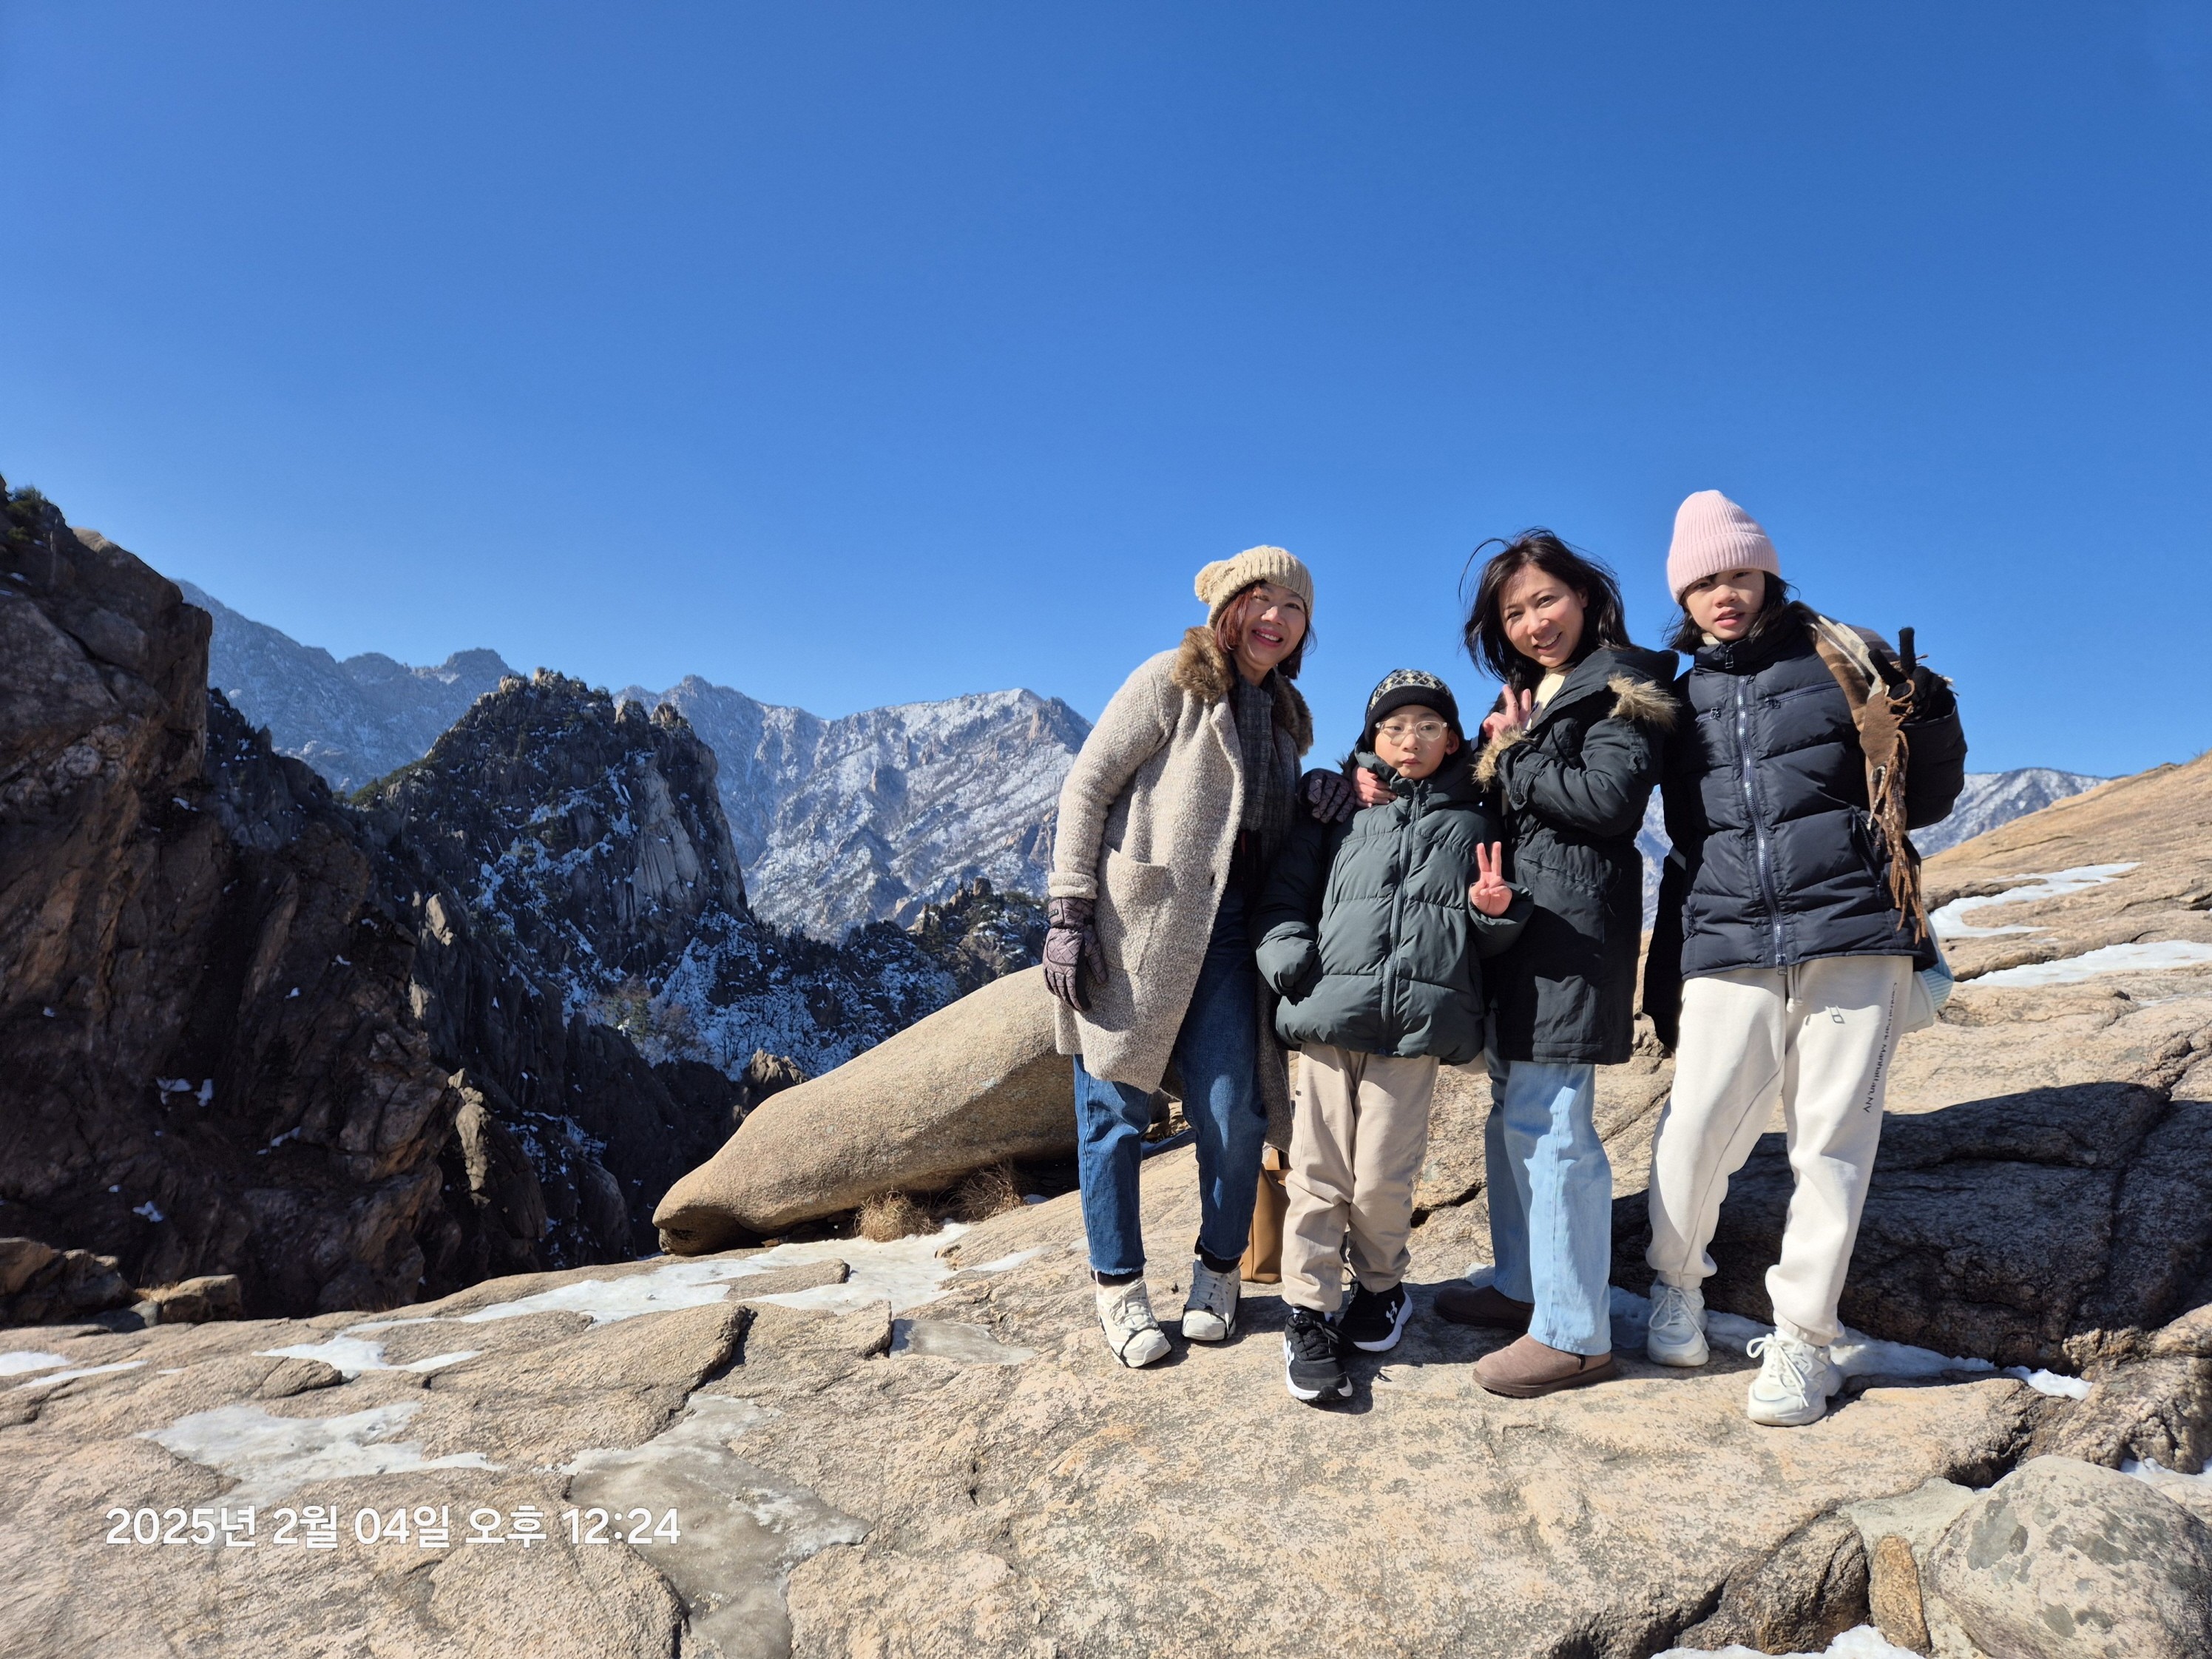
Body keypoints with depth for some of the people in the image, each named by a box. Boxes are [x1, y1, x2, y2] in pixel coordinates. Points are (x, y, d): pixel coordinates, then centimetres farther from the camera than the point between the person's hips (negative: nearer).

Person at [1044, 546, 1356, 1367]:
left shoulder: (1283, 713, 19)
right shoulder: (1173, 680, 0)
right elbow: (1087, 785, -5)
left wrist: (1316, 792, 1)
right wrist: (1067, 910, -13)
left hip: (1228, 932, 5)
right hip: (1137, 922, -5)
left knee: (1233, 1111, 0)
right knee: (1117, 1109, 2)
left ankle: (1218, 1271, 22)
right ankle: (1119, 1285, 18)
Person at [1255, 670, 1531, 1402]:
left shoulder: (1472, 825, 17)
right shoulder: (1338, 814, 14)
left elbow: (1492, 941, 19)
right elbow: (1283, 898, 12)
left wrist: (1495, 910, -4)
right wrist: (1288, 955, -6)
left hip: (1416, 1021, 0)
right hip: (1329, 1015, 0)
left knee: (1382, 1178, 1)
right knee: (1319, 1173, 1)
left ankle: (1380, 1288, 28)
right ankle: (1309, 1314, 15)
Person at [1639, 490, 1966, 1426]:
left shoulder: (1844, 662, 9)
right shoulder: (1680, 699, 14)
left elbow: (1921, 803, 11)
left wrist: (1931, 724, -8)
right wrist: (1666, 981, 17)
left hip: (1854, 936, -1)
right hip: (1727, 948, 1)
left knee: (1833, 1141, 1)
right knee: (1695, 1130, -7)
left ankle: (1801, 1339, 17)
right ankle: (1677, 1282, 21)